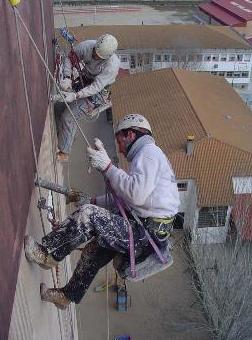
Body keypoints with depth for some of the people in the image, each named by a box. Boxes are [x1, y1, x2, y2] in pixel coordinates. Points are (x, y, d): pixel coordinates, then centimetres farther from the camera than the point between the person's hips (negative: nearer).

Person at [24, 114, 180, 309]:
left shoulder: (148, 151, -8)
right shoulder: (148, 154, 25)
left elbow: (137, 194, -26)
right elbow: (125, 199, 26)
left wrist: (107, 166, -18)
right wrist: (94, 201, 21)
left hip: (147, 235, -11)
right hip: (149, 233, 11)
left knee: (89, 215, -19)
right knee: (95, 248, 20)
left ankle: (47, 254, -3)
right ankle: (68, 295, 33)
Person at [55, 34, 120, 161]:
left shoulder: (112, 64, -32)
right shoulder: (87, 45, -19)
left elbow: (96, 87, -32)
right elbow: (70, 58, -4)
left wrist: (74, 96, -40)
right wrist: (67, 78, -20)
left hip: (98, 92, -6)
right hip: (84, 80, 6)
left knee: (68, 117, -11)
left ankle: (63, 153, 5)